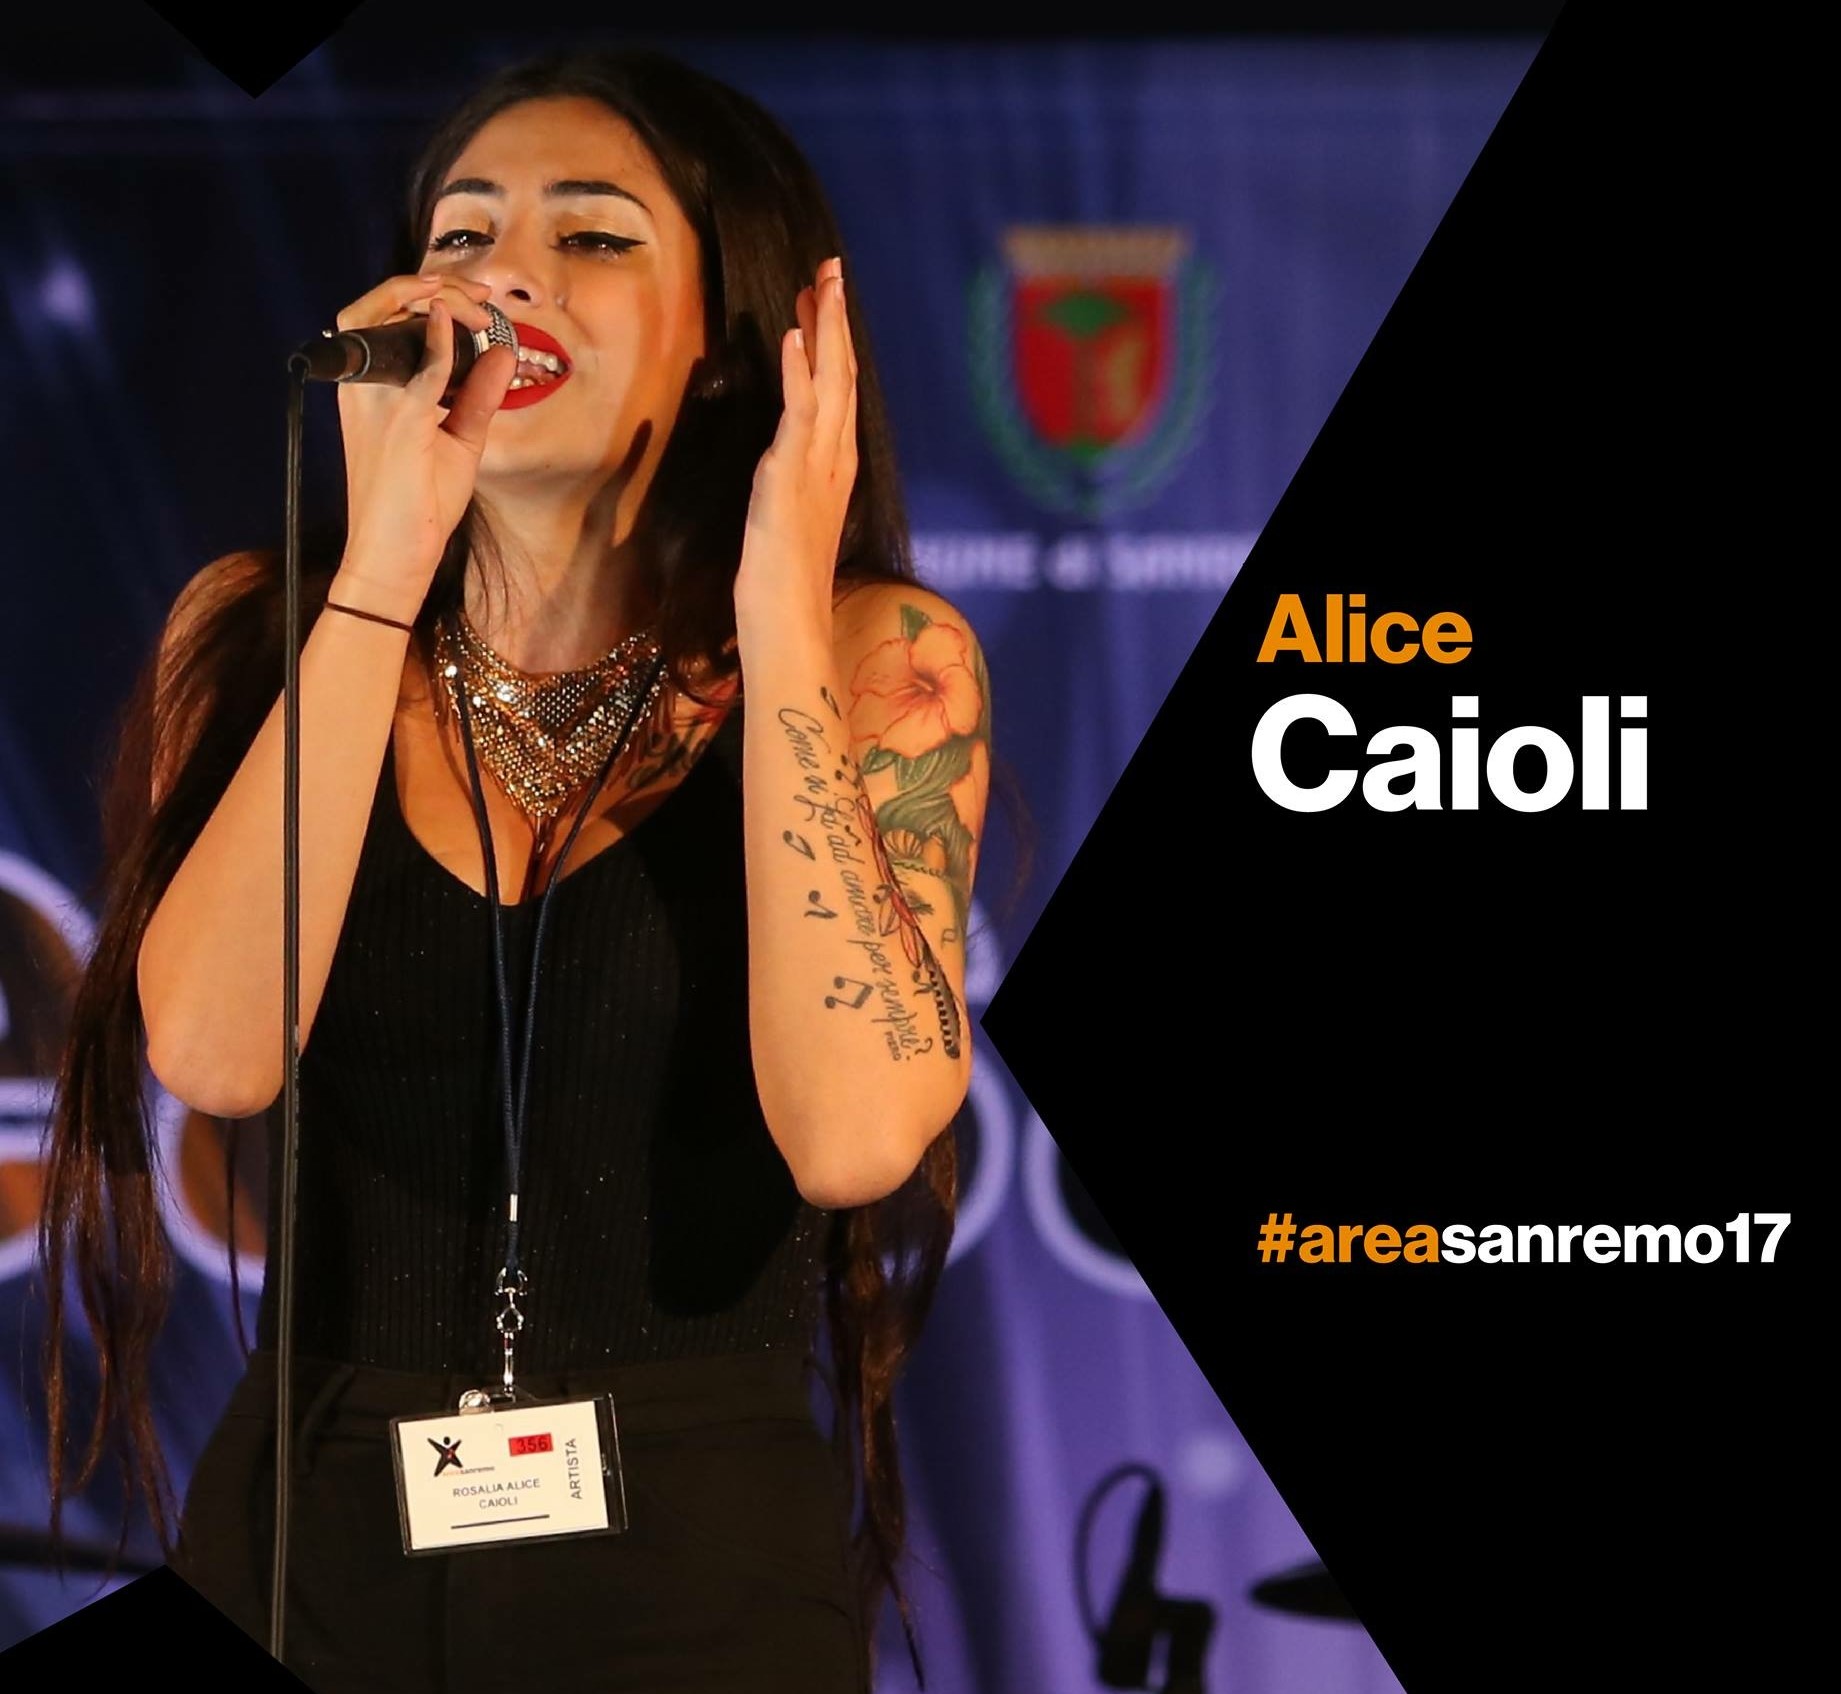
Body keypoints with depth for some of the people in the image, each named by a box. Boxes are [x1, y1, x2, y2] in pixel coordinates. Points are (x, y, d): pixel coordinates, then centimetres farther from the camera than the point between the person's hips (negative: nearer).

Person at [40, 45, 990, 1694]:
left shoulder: (873, 661, -3)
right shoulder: (261, 634, 2)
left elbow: (852, 1133, -19)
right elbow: (214, 1052, -16)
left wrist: (780, 612, -15)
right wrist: (388, 562, -15)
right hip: (306, 1558, 1)